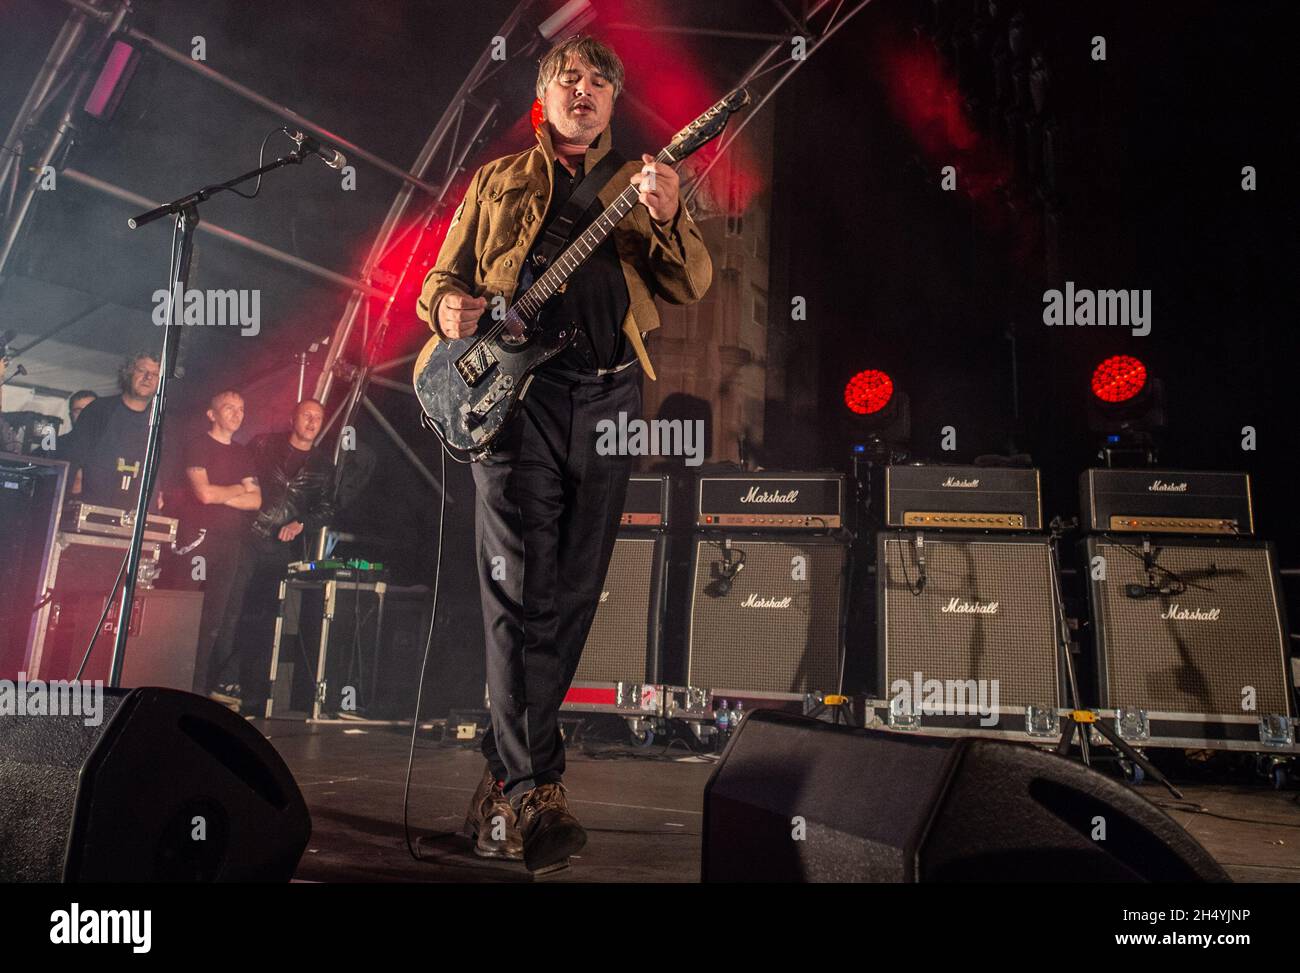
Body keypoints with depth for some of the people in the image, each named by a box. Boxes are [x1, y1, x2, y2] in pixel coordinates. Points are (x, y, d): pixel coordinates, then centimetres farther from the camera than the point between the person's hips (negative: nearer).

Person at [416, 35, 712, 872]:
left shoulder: (639, 183, 17)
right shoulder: (497, 182, 18)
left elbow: (692, 286, 4)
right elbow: (443, 276, 17)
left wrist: (666, 217, -14)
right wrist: (449, 308, -6)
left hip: (608, 399, 2)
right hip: (515, 391, -1)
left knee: (571, 594, 5)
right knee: (521, 592, -10)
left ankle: (508, 770, 20)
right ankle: (535, 789, -4)